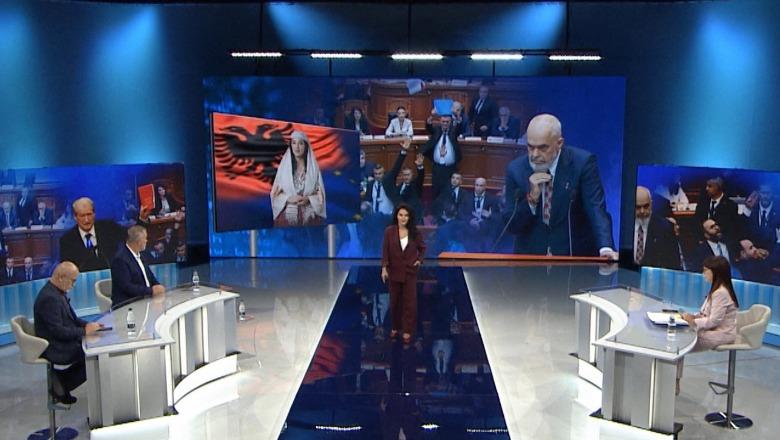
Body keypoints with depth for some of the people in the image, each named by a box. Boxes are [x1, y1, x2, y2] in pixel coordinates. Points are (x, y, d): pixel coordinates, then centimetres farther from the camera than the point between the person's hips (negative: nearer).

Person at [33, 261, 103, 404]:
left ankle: (61, 380, 11)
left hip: (62, 341, 10)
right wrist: (84, 331, -20)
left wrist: (87, 324, 0)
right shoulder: (49, 298, -24)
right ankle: (61, 385, 3)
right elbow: (58, 331, -26)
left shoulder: (58, 292, 6)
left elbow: (70, 317, 16)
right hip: (55, 349, -10)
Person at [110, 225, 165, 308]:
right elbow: (126, 287, -19)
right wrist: (151, 290, -20)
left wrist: (158, 287, -4)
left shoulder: (139, 254, 11)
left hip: (144, 300, 8)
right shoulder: (120, 258, -14)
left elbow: (150, 277, 16)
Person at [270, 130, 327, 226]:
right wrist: (288, 198, -12)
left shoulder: (313, 167, 3)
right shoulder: (284, 165, 4)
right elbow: (275, 194, 5)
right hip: (287, 217, 0)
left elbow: (320, 194, 4)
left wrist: (308, 199, -13)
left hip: (310, 217, 0)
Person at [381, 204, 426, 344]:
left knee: (409, 301, 2)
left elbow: (422, 248, 8)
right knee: (395, 301, 13)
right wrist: (384, 268, -13)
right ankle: (395, 327, 30)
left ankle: (407, 331, 10)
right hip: (394, 271, 0)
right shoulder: (389, 231, -7)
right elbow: (385, 250, -6)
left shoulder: (415, 232, -4)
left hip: (410, 272, 0)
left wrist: (419, 260, -7)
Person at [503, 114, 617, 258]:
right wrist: (531, 198, -18)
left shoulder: (582, 163, -7)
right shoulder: (515, 169, -2)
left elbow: (596, 209, -15)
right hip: (530, 256, 1)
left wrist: (606, 248, -31)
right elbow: (511, 225, -1)